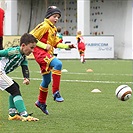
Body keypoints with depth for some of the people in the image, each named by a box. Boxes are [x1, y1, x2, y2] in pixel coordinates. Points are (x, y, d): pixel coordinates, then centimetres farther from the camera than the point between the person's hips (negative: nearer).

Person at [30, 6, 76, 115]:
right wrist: (44, 46, -20)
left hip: (48, 54, 10)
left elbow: (56, 43, 24)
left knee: (47, 80, 16)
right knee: (58, 64, -32)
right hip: (40, 52, -10)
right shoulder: (44, 26, -10)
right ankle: (56, 92, -31)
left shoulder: (54, 29, 18)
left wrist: (67, 46, 11)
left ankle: (41, 102, 33)